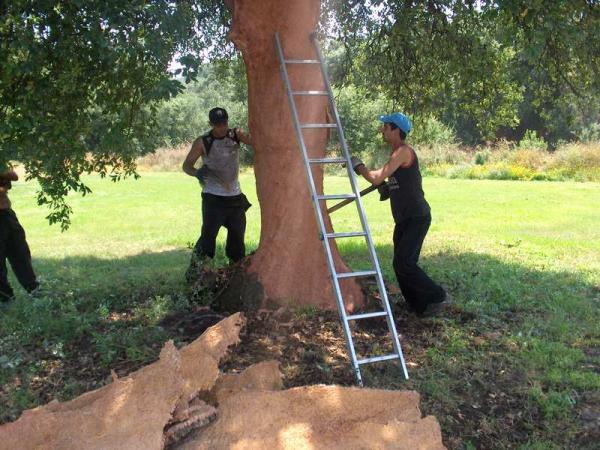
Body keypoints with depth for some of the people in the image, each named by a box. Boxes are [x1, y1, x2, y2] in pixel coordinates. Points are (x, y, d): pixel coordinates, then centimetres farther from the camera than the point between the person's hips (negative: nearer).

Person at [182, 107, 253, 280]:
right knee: (208, 235, -9)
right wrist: (197, 172, -28)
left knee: (237, 236, 11)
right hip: (213, 198, -4)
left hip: (235, 196, 4)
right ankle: (194, 270, 1)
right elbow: (186, 165, -7)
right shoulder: (203, 142, -7)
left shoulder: (236, 135, 0)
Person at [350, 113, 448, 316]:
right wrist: (387, 188, 8)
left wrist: (358, 166, -7)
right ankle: (418, 304, 20)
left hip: (417, 218, -10)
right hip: (403, 219, 10)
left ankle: (435, 295, 1)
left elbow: (377, 178, -23)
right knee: (400, 263, 10)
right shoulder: (396, 152, 14)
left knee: (404, 263, -13)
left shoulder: (404, 151, -17)